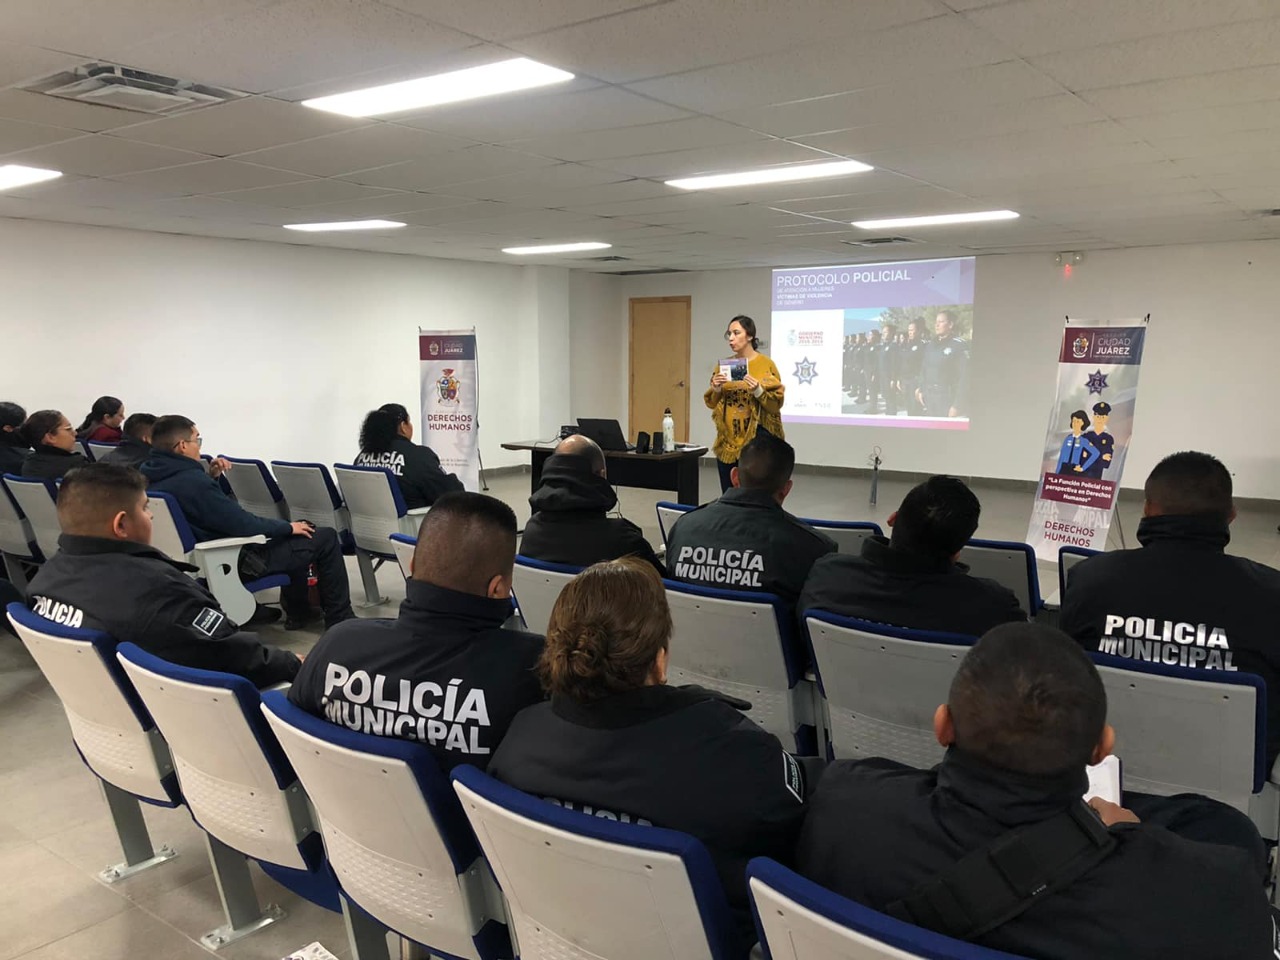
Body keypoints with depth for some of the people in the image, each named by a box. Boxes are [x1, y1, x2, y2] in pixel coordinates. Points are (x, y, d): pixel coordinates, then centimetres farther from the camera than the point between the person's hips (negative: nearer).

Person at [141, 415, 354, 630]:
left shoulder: (153, 477, 1)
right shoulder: (192, 481, -29)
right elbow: (244, 524, -23)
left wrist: (210, 476, 9)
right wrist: (288, 527, -10)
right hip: (233, 561, -10)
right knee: (326, 537, -2)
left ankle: (297, 612, 33)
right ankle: (339, 619, 10)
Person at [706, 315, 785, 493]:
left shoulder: (766, 364, -4)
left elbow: (777, 403, -5)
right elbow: (711, 403, 10)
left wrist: (758, 390, -21)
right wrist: (716, 390, -10)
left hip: (756, 437, -4)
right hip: (728, 439, 4)